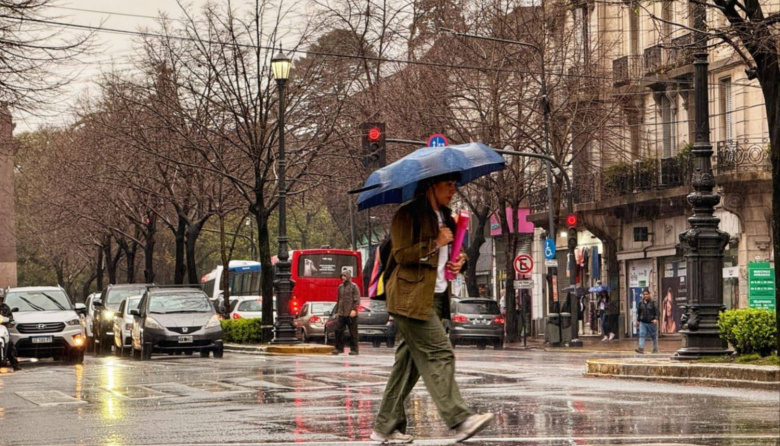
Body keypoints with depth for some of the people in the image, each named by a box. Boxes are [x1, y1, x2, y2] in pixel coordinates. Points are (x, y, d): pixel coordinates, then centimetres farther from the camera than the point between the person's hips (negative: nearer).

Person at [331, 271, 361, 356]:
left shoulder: (353, 286, -1)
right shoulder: (340, 287, 16)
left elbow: (357, 299, -7)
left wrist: (354, 309, -17)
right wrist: (337, 311, 18)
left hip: (351, 314, -6)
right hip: (341, 313, 6)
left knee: (353, 332, -1)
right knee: (338, 330, -2)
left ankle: (354, 349, 5)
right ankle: (339, 348, 6)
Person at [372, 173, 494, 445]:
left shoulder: (444, 217, 21)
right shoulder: (408, 215, -6)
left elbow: (448, 254, 32)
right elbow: (401, 254, -15)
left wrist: (458, 261, 9)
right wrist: (435, 243, -16)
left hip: (436, 297, 9)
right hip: (413, 298, -9)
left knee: (411, 361, 6)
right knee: (439, 354, -14)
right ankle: (459, 420, -18)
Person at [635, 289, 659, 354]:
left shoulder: (653, 302, -4)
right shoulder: (641, 303, 8)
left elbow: (656, 311, -7)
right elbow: (638, 312, 17)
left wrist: (656, 319, -19)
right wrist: (638, 320, 17)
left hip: (651, 322, -3)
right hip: (643, 322, 3)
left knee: (653, 336, 8)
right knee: (642, 334, -10)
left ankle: (655, 349, 20)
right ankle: (641, 348, -15)